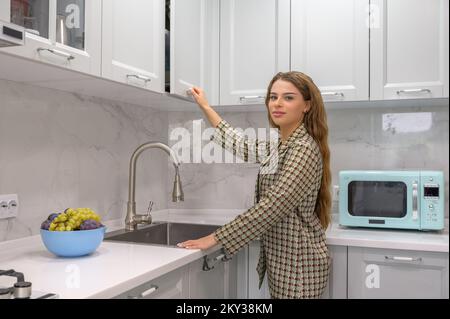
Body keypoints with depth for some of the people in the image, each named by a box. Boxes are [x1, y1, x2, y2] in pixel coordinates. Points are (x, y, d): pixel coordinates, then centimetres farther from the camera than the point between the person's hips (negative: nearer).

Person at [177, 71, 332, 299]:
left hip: (298, 262, -8)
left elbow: (271, 208, -26)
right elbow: (241, 146, 22)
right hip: (280, 258, 8)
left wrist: (215, 238, -24)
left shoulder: (304, 149, -20)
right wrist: (205, 107, 24)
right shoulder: (279, 145, 8)